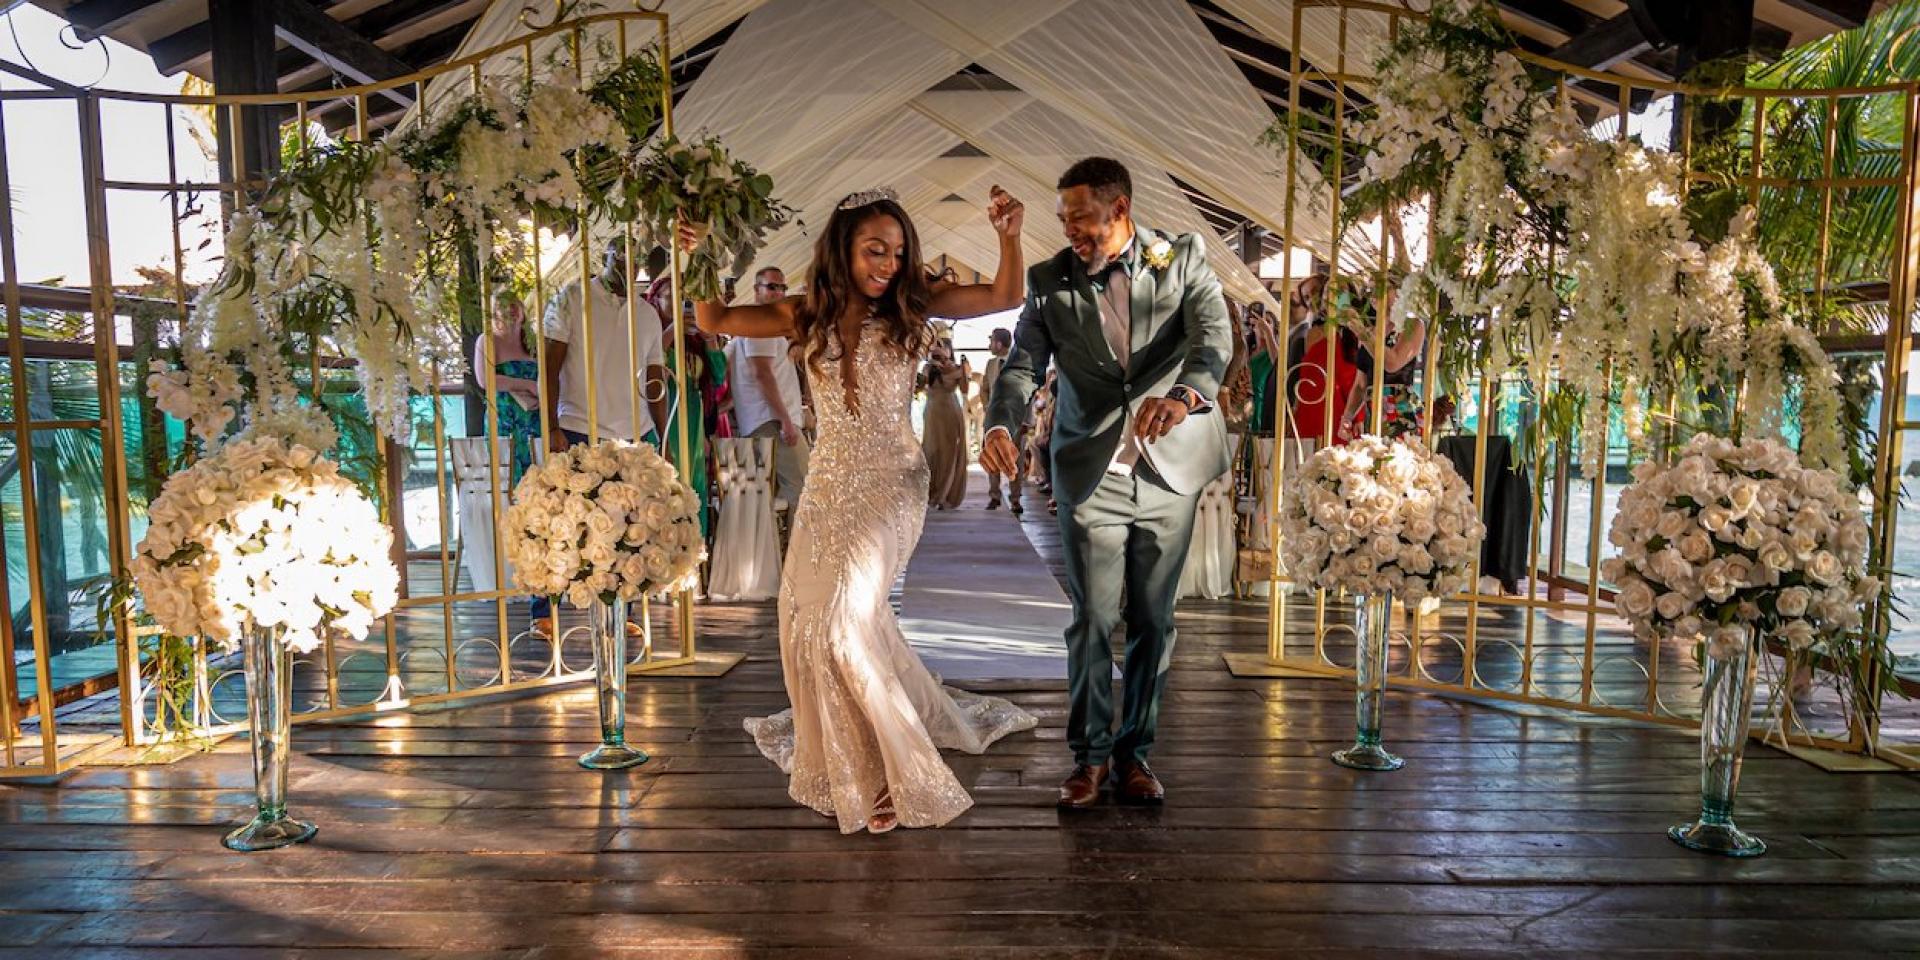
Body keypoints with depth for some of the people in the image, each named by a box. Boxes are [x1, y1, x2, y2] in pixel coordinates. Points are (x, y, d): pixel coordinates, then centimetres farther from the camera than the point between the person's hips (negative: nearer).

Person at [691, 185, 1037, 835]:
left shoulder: (908, 308, -5)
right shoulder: (809, 317, 1)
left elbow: (1005, 297, -8)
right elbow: (715, 321, 4)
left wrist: (1009, 236, -23)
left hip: (889, 486, -4)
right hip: (829, 486, 5)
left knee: (844, 621, -13)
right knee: (809, 615, 13)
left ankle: (903, 777, 4)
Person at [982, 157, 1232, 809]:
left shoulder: (1183, 260, -2)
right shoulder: (1050, 280, 0)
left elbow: (1214, 336, -18)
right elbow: (1023, 364, -5)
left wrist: (1184, 395, -39)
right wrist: (1002, 423, -27)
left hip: (1169, 473, 1)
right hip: (1090, 476, 0)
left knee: (1153, 622, 10)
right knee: (1093, 621, 4)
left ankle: (1134, 751, 26)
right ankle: (1089, 755, 20)